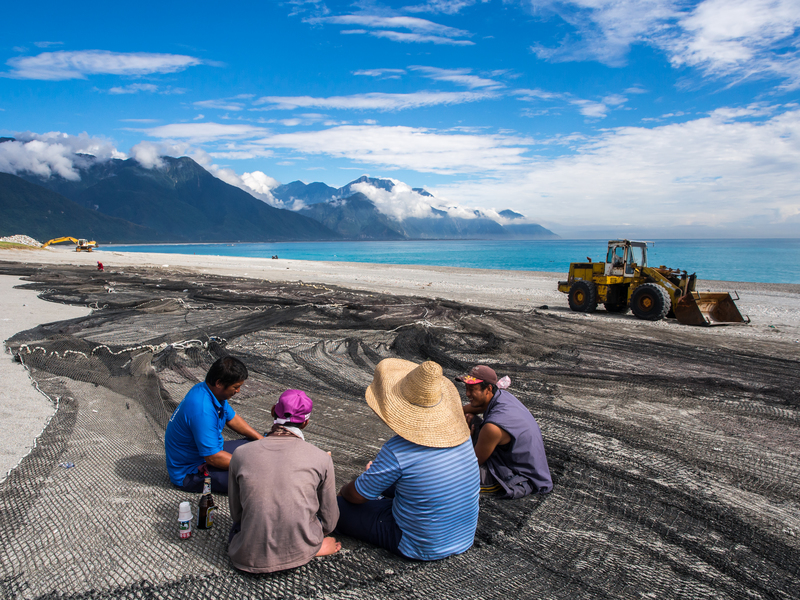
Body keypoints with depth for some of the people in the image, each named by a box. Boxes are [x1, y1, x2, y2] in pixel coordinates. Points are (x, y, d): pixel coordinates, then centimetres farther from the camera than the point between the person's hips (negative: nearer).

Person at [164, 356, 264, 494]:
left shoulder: (210, 390, -2)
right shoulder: (202, 410, -34)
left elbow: (231, 418, 14)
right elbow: (213, 457, -31)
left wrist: (261, 439, 6)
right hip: (188, 473, -10)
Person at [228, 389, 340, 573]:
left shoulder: (241, 454, -3)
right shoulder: (321, 458, -6)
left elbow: (235, 514, 9)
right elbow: (329, 522, 3)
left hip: (250, 558, 1)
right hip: (299, 554, -1)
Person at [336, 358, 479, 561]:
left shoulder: (397, 451, -28)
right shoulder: (461, 435, -9)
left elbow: (356, 496, -13)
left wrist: (343, 492, 12)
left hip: (423, 548, -7)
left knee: (337, 506, 3)